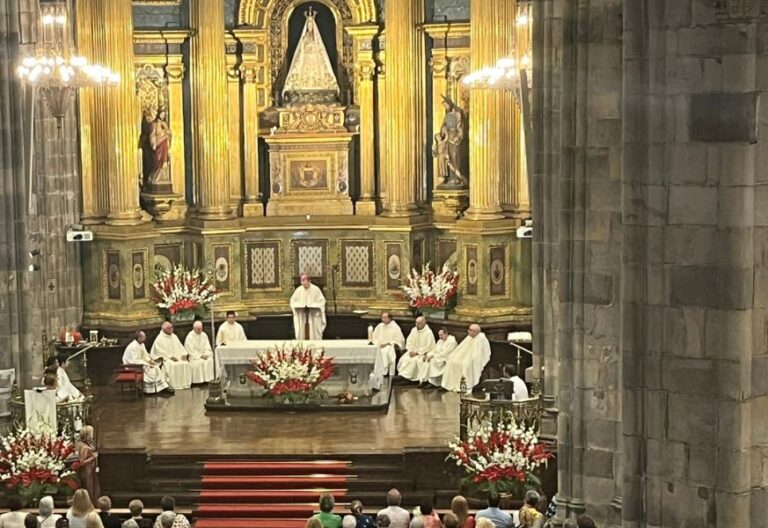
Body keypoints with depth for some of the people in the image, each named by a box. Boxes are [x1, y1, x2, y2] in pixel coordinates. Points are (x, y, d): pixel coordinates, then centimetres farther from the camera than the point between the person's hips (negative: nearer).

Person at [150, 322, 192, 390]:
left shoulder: (174, 336, 14)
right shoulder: (159, 339, -7)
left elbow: (180, 347, 14)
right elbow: (161, 351, -13)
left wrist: (184, 354, -4)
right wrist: (170, 357, -21)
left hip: (177, 356, 6)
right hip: (165, 358, -6)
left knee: (186, 363, -18)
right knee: (172, 365, -34)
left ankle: (185, 383, -13)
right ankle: (173, 385, -27)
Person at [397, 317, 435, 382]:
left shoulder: (428, 332, -16)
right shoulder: (414, 330, 5)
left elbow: (428, 346, -18)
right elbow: (409, 341, 9)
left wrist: (417, 353, -18)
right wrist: (410, 351, -8)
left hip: (424, 353, -6)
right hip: (413, 351, 6)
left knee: (414, 360, -31)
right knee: (403, 359, -18)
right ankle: (402, 375, -18)